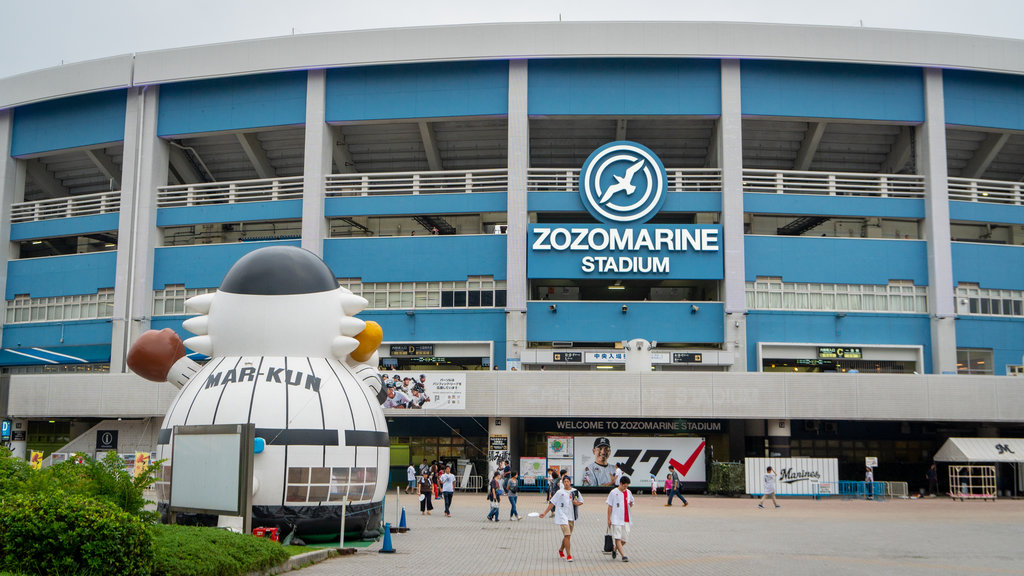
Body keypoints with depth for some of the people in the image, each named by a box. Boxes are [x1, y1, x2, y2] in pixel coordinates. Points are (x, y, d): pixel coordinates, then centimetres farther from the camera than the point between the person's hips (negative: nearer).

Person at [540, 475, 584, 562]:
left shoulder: (575, 492, 7)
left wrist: (577, 503, -5)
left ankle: (561, 550, 39)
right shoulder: (560, 492, -1)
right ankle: (568, 555, -12)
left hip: (571, 517, 4)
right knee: (567, 535, -15)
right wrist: (545, 513, 0)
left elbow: (581, 502, 18)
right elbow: (552, 503, 3)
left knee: (567, 536, 15)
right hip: (562, 516, -4)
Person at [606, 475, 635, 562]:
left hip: (626, 519, 5)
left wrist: (631, 504, -5)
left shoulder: (628, 492, 10)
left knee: (624, 539, 6)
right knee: (618, 538, -10)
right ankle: (623, 555, -11)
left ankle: (614, 550, 29)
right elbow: (610, 507, -1)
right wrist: (609, 519, -5)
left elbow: (631, 504, 20)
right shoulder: (613, 492, -4)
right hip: (616, 519, -5)